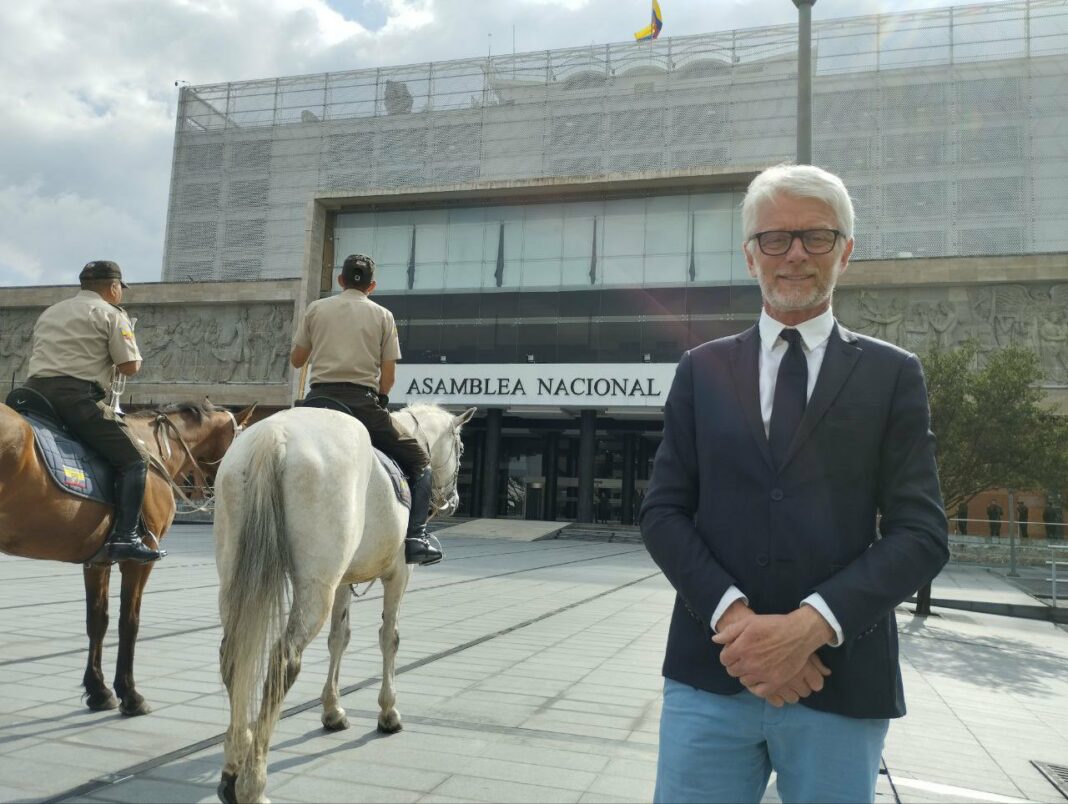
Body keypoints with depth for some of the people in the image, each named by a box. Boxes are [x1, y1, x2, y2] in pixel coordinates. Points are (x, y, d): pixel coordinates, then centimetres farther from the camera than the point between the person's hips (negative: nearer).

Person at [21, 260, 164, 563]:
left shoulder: (49, 312, 27)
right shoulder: (111, 314, 4)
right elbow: (130, 367, -4)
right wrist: (113, 364, 19)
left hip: (33, 392, 8)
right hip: (77, 396, -8)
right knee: (133, 461, -7)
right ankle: (125, 537, -19)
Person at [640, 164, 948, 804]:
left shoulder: (892, 374, 5)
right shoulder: (702, 370, 8)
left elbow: (923, 532, -1)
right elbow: (663, 511, 3)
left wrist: (810, 624, -14)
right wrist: (733, 616, -12)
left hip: (842, 681, 0)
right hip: (711, 673, 1)